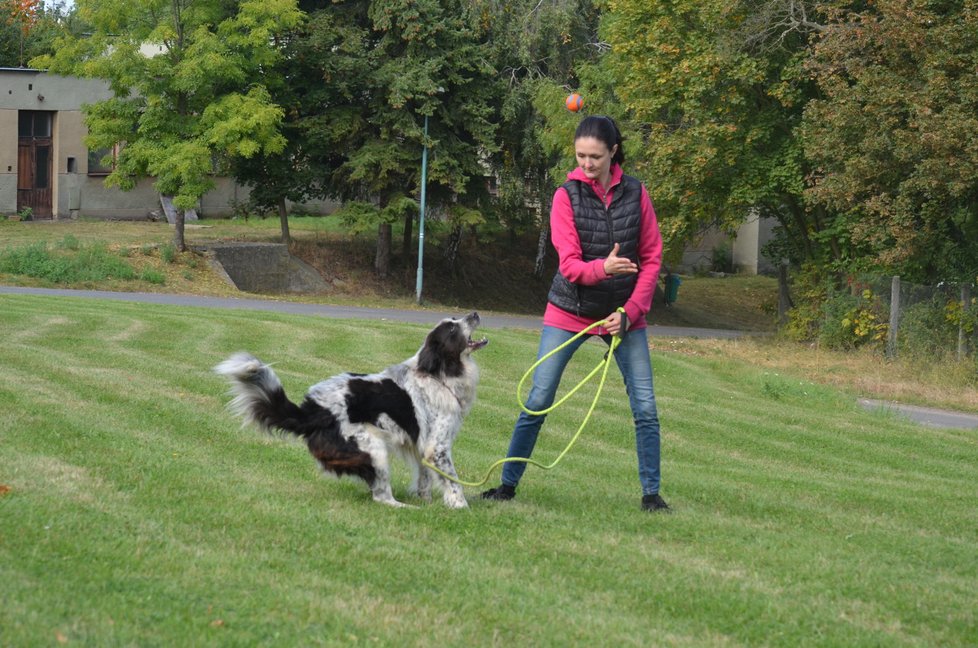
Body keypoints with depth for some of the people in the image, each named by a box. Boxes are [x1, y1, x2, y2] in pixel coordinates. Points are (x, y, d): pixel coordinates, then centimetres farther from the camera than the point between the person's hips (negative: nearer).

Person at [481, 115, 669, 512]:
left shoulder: (635, 193, -2)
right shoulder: (567, 196, -7)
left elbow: (652, 259, 1)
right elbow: (569, 264, -15)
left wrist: (631, 311, -9)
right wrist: (603, 267, -36)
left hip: (623, 312, 1)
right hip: (569, 311, -1)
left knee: (645, 407, -2)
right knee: (537, 402, 0)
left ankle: (651, 493, 9)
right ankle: (507, 485, 10)